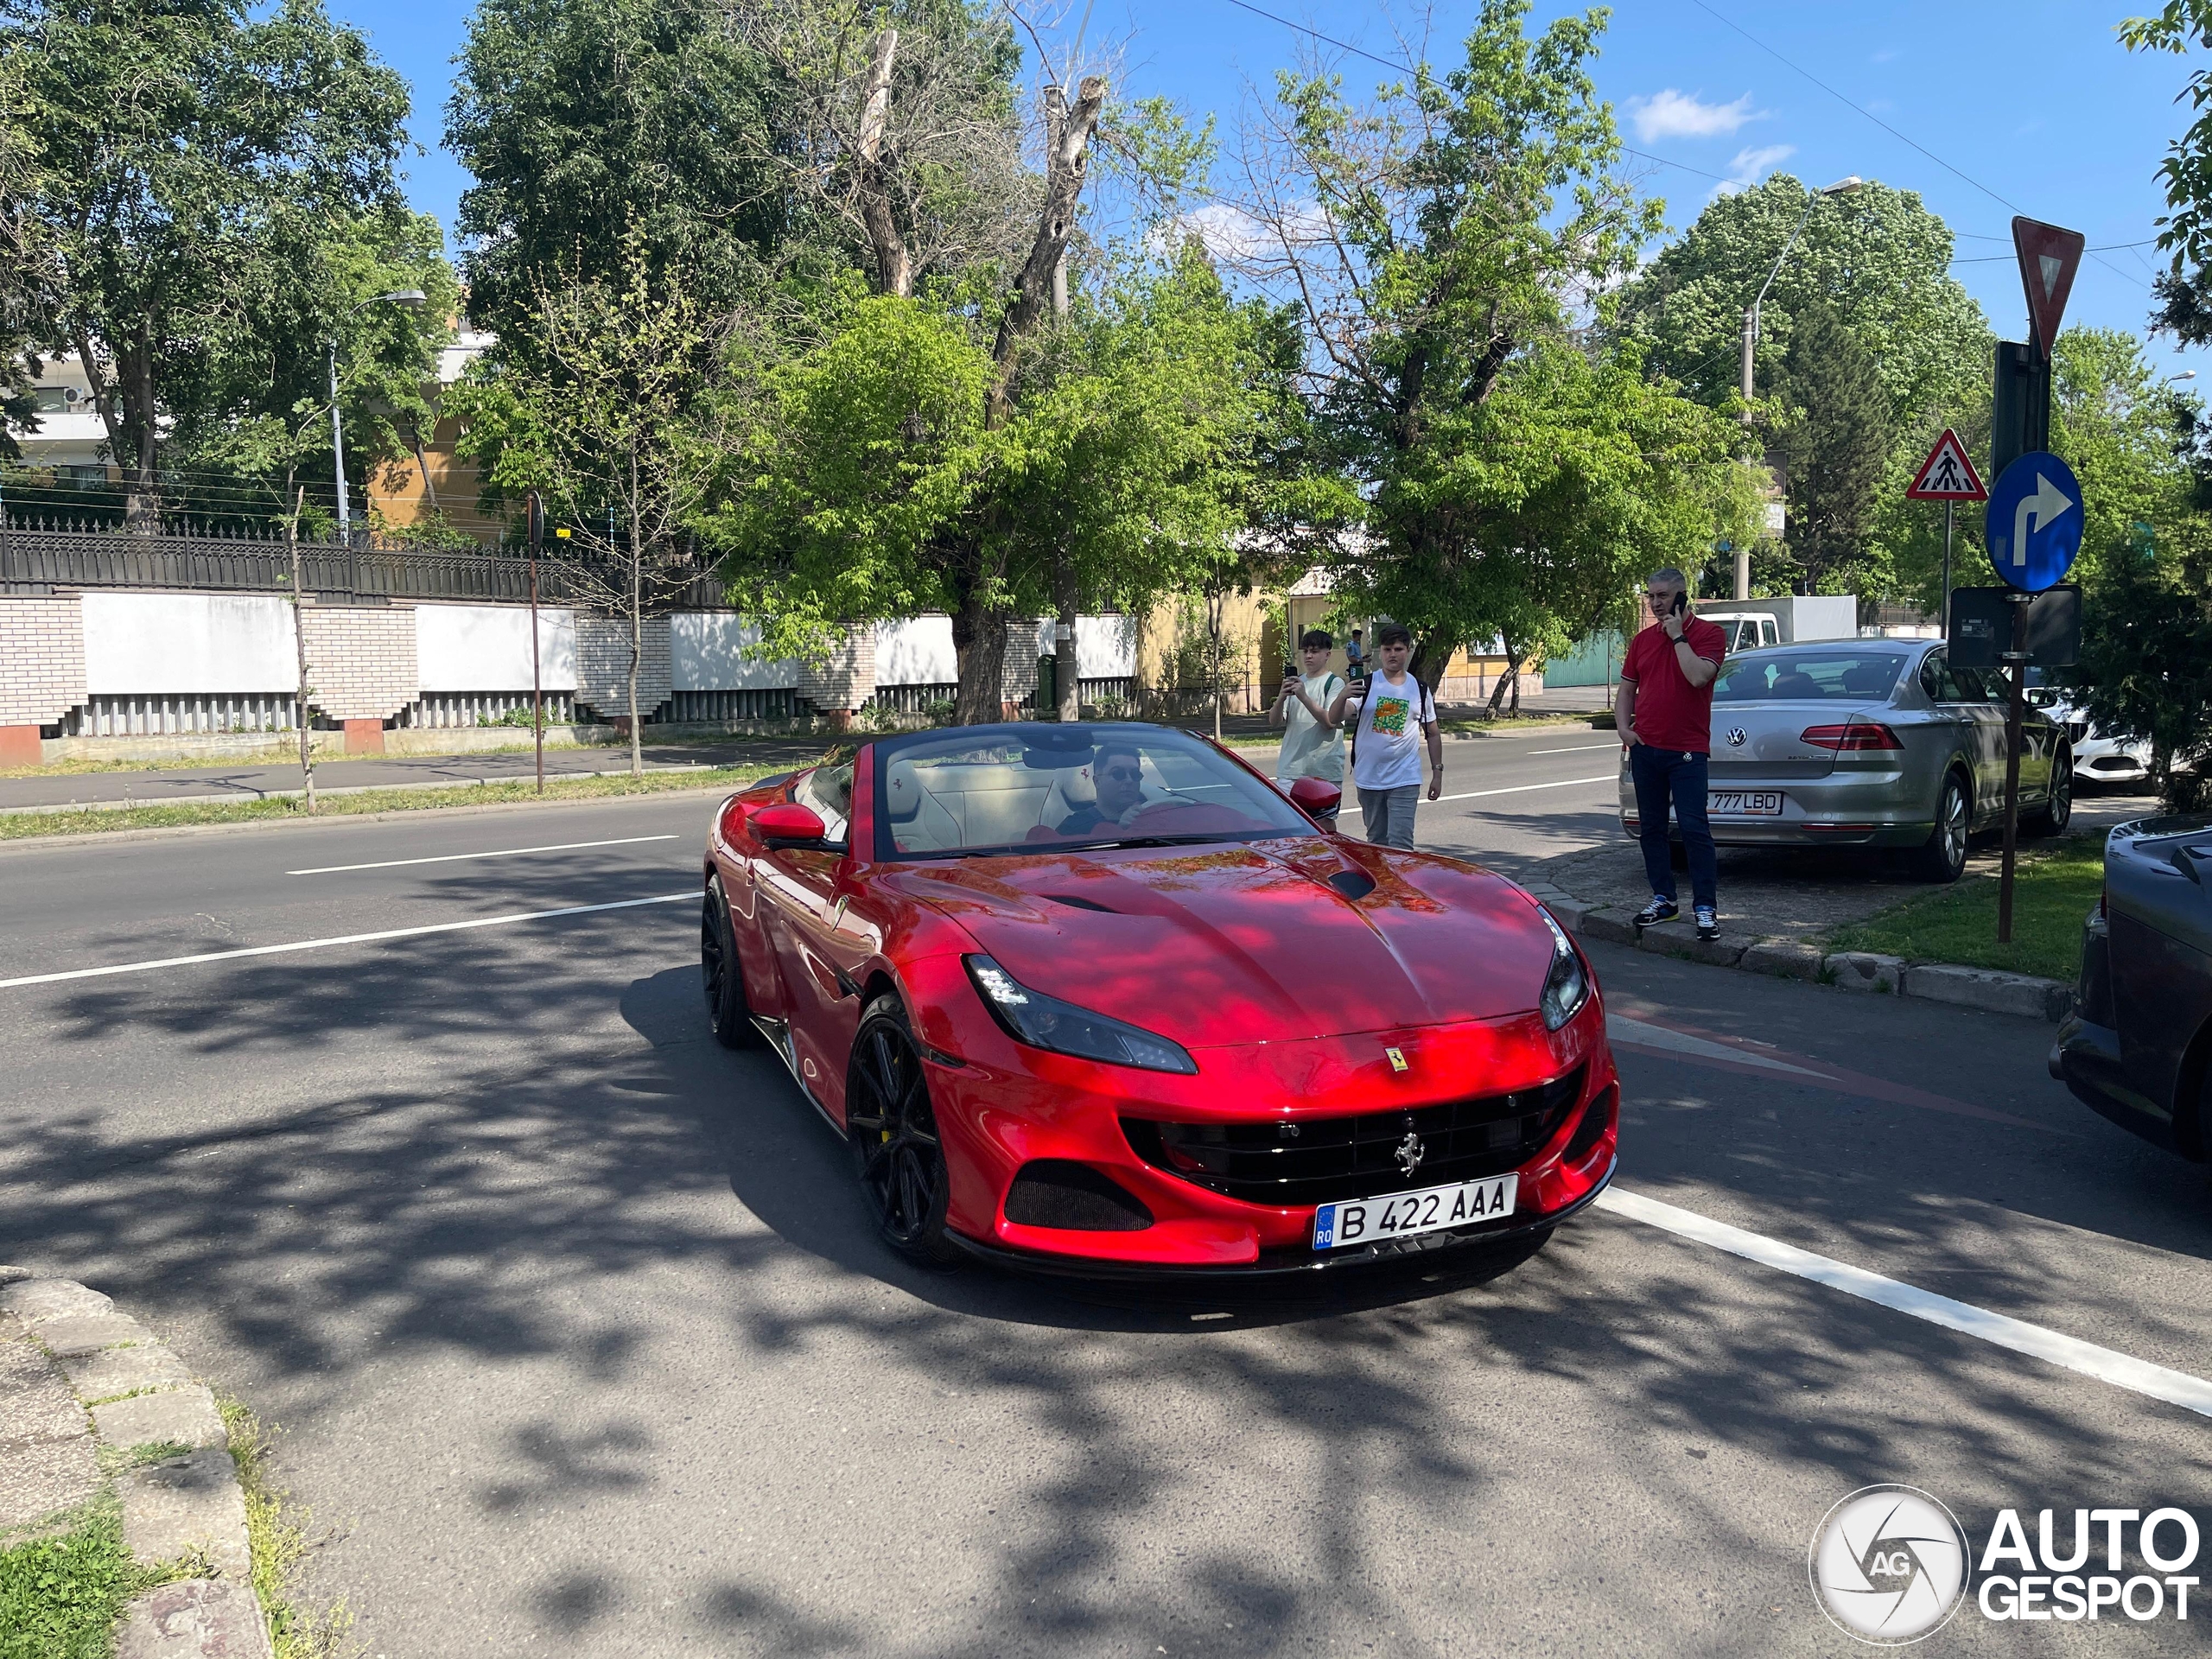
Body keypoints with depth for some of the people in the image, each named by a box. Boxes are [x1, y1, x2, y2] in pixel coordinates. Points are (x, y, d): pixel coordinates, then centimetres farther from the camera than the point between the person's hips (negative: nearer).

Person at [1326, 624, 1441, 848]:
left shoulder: (1420, 690, 4)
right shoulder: (1365, 684, -1)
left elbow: (1433, 733, 13)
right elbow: (1333, 720, -12)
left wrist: (1437, 772, 9)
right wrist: (1342, 697, -33)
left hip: (1405, 780, -1)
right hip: (1369, 779, 1)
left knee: (1400, 845, -11)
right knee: (1377, 842, 13)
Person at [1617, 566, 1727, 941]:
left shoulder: (1708, 634, -4)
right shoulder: (1642, 640, 12)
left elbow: (1698, 676, -21)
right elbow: (1626, 691, 18)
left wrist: (1678, 636, -13)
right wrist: (1624, 728, 2)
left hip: (1687, 750, -6)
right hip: (1645, 748, 6)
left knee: (1694, 829, -8)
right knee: (1650, 827, 10)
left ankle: (1706, 907, -3)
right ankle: (1663, 899, 20)